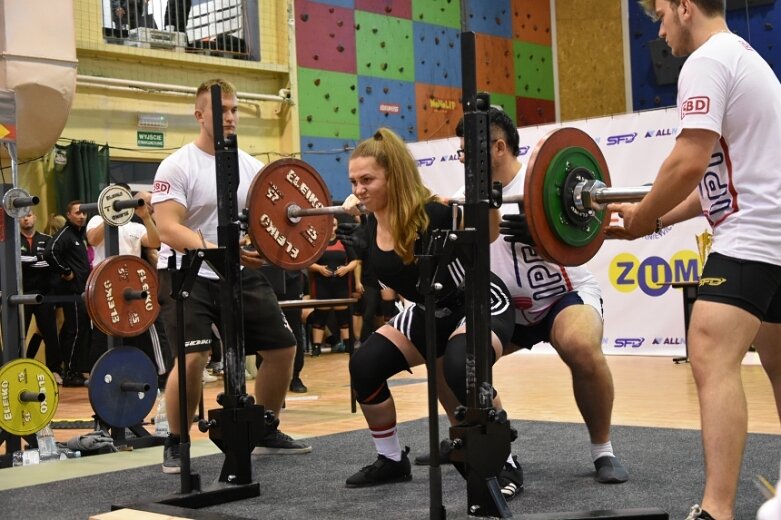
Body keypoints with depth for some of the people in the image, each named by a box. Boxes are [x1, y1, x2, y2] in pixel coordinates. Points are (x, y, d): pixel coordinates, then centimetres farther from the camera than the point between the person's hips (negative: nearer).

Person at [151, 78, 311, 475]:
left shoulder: (251, 166, 7)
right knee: (193, 357, -23)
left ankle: (266, 433, 23)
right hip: (187, 274, -6)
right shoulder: (178, 166, -11)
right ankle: (176, 445, -1)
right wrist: (216, 250, -36)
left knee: (282, 348, 5)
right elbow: (168, 229, -20)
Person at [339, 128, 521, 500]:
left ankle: (504, 466, -17)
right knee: (365, 366, -9)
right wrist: (350, 215, 4)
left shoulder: (433, 215, -31)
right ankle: (392, 460, 10)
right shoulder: (370, 227, -13)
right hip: (430, 313, 7)